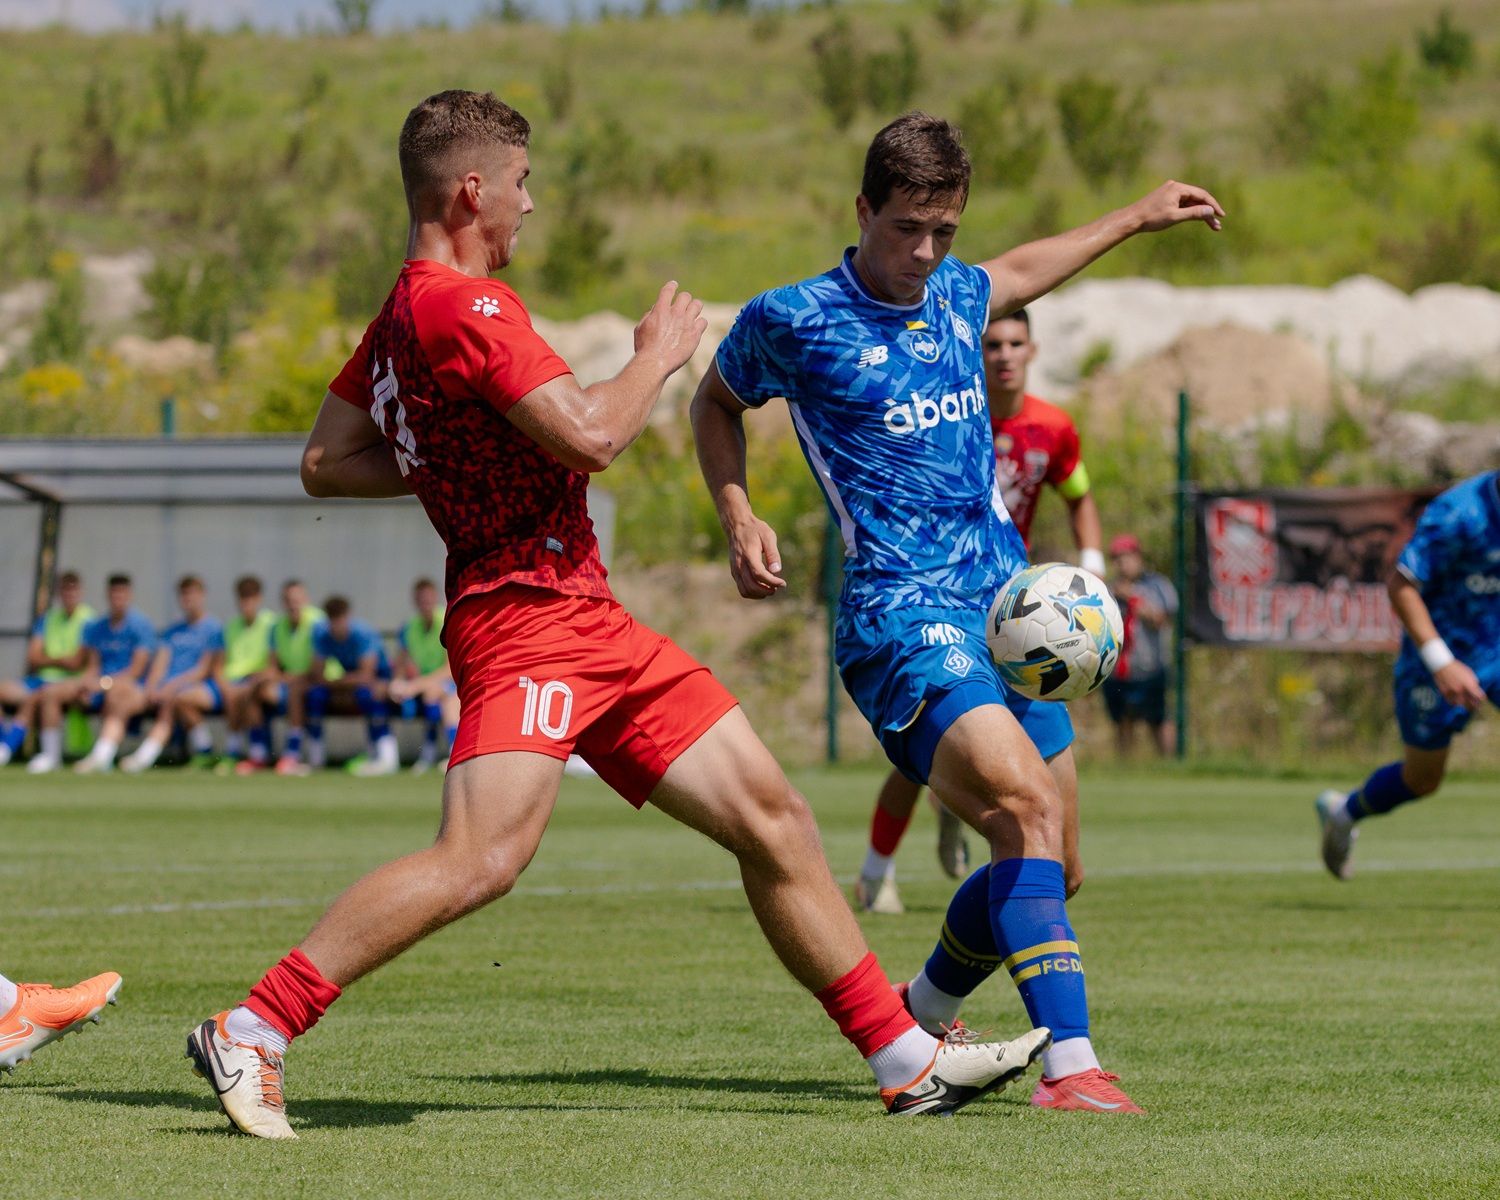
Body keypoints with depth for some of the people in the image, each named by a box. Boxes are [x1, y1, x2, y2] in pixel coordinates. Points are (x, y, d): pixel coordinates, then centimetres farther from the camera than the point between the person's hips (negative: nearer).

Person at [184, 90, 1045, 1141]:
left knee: (772, 816, 8)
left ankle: (909, 1061, 12)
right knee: (482, 858, -25)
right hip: (527, 613, -11)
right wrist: (659, 354, -4)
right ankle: (251, 1033, -17)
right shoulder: (462, 307, -15)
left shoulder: (401, 315, 17)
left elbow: (327, 463, 22)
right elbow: (590, 434, -22)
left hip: (589, 622, 11)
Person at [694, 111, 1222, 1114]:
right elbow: (717, 403, 14)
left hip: (1007, 606, 7)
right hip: (901, 612, -7)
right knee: (1028, 807, -28)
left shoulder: (956, 296, 12)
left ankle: (919, 1018, 32)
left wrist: (1140, 217, 43)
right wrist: (739, 520, 0)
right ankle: (1071, 1064, -35)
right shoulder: (794, 320, -4)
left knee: (1048, 869, 8)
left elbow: (1017, 274, 37)